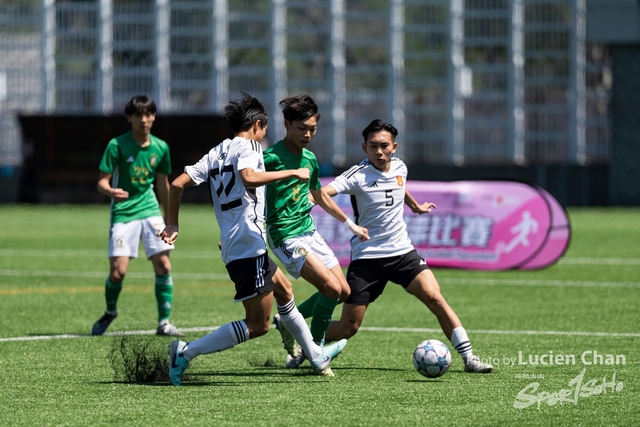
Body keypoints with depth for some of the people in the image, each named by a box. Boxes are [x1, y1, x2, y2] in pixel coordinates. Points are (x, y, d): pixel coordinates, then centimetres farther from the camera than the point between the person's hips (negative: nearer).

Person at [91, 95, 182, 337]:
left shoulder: (160, 147, 3)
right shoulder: (117, 145, -9)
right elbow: (102, 182, -9)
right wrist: (111, 191, -33)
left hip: (151, 211, 3)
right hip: (123, 213, -3)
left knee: (163, 265, -9)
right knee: (118, 271, -9)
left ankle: (164, 322, 1)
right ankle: (110, 312, 21)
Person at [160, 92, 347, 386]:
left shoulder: (216, 153, 16)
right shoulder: (247, 146, -6)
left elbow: (178, 184, 11)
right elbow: (249, 177, -28)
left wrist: (172, 224, 19)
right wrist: (292, 173, -20)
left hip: (233, 247, 10)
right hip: (249, 244, -10)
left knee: (284, 290, 28)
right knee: (258, 325, -7)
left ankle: (316, 356, 38)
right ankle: (187, 352, -15)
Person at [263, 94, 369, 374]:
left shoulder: (309, 159, 10)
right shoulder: (272, 157, -14)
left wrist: (351, 225, 32)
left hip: (310, 231, 8)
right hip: (286, 237, -8)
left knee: (344, 292, 6)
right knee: (331, 288, -18)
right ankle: (315, 350, -2)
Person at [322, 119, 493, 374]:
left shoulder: (399, 168, 4)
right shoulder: (359, 175, -14)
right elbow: (327, 190, -31)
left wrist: (415, 205, 45)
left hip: (402, 252, 4)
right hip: (367, 256, -4)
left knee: (434, 296, -15)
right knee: (348, 328, -4)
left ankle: (468, 357, -11)